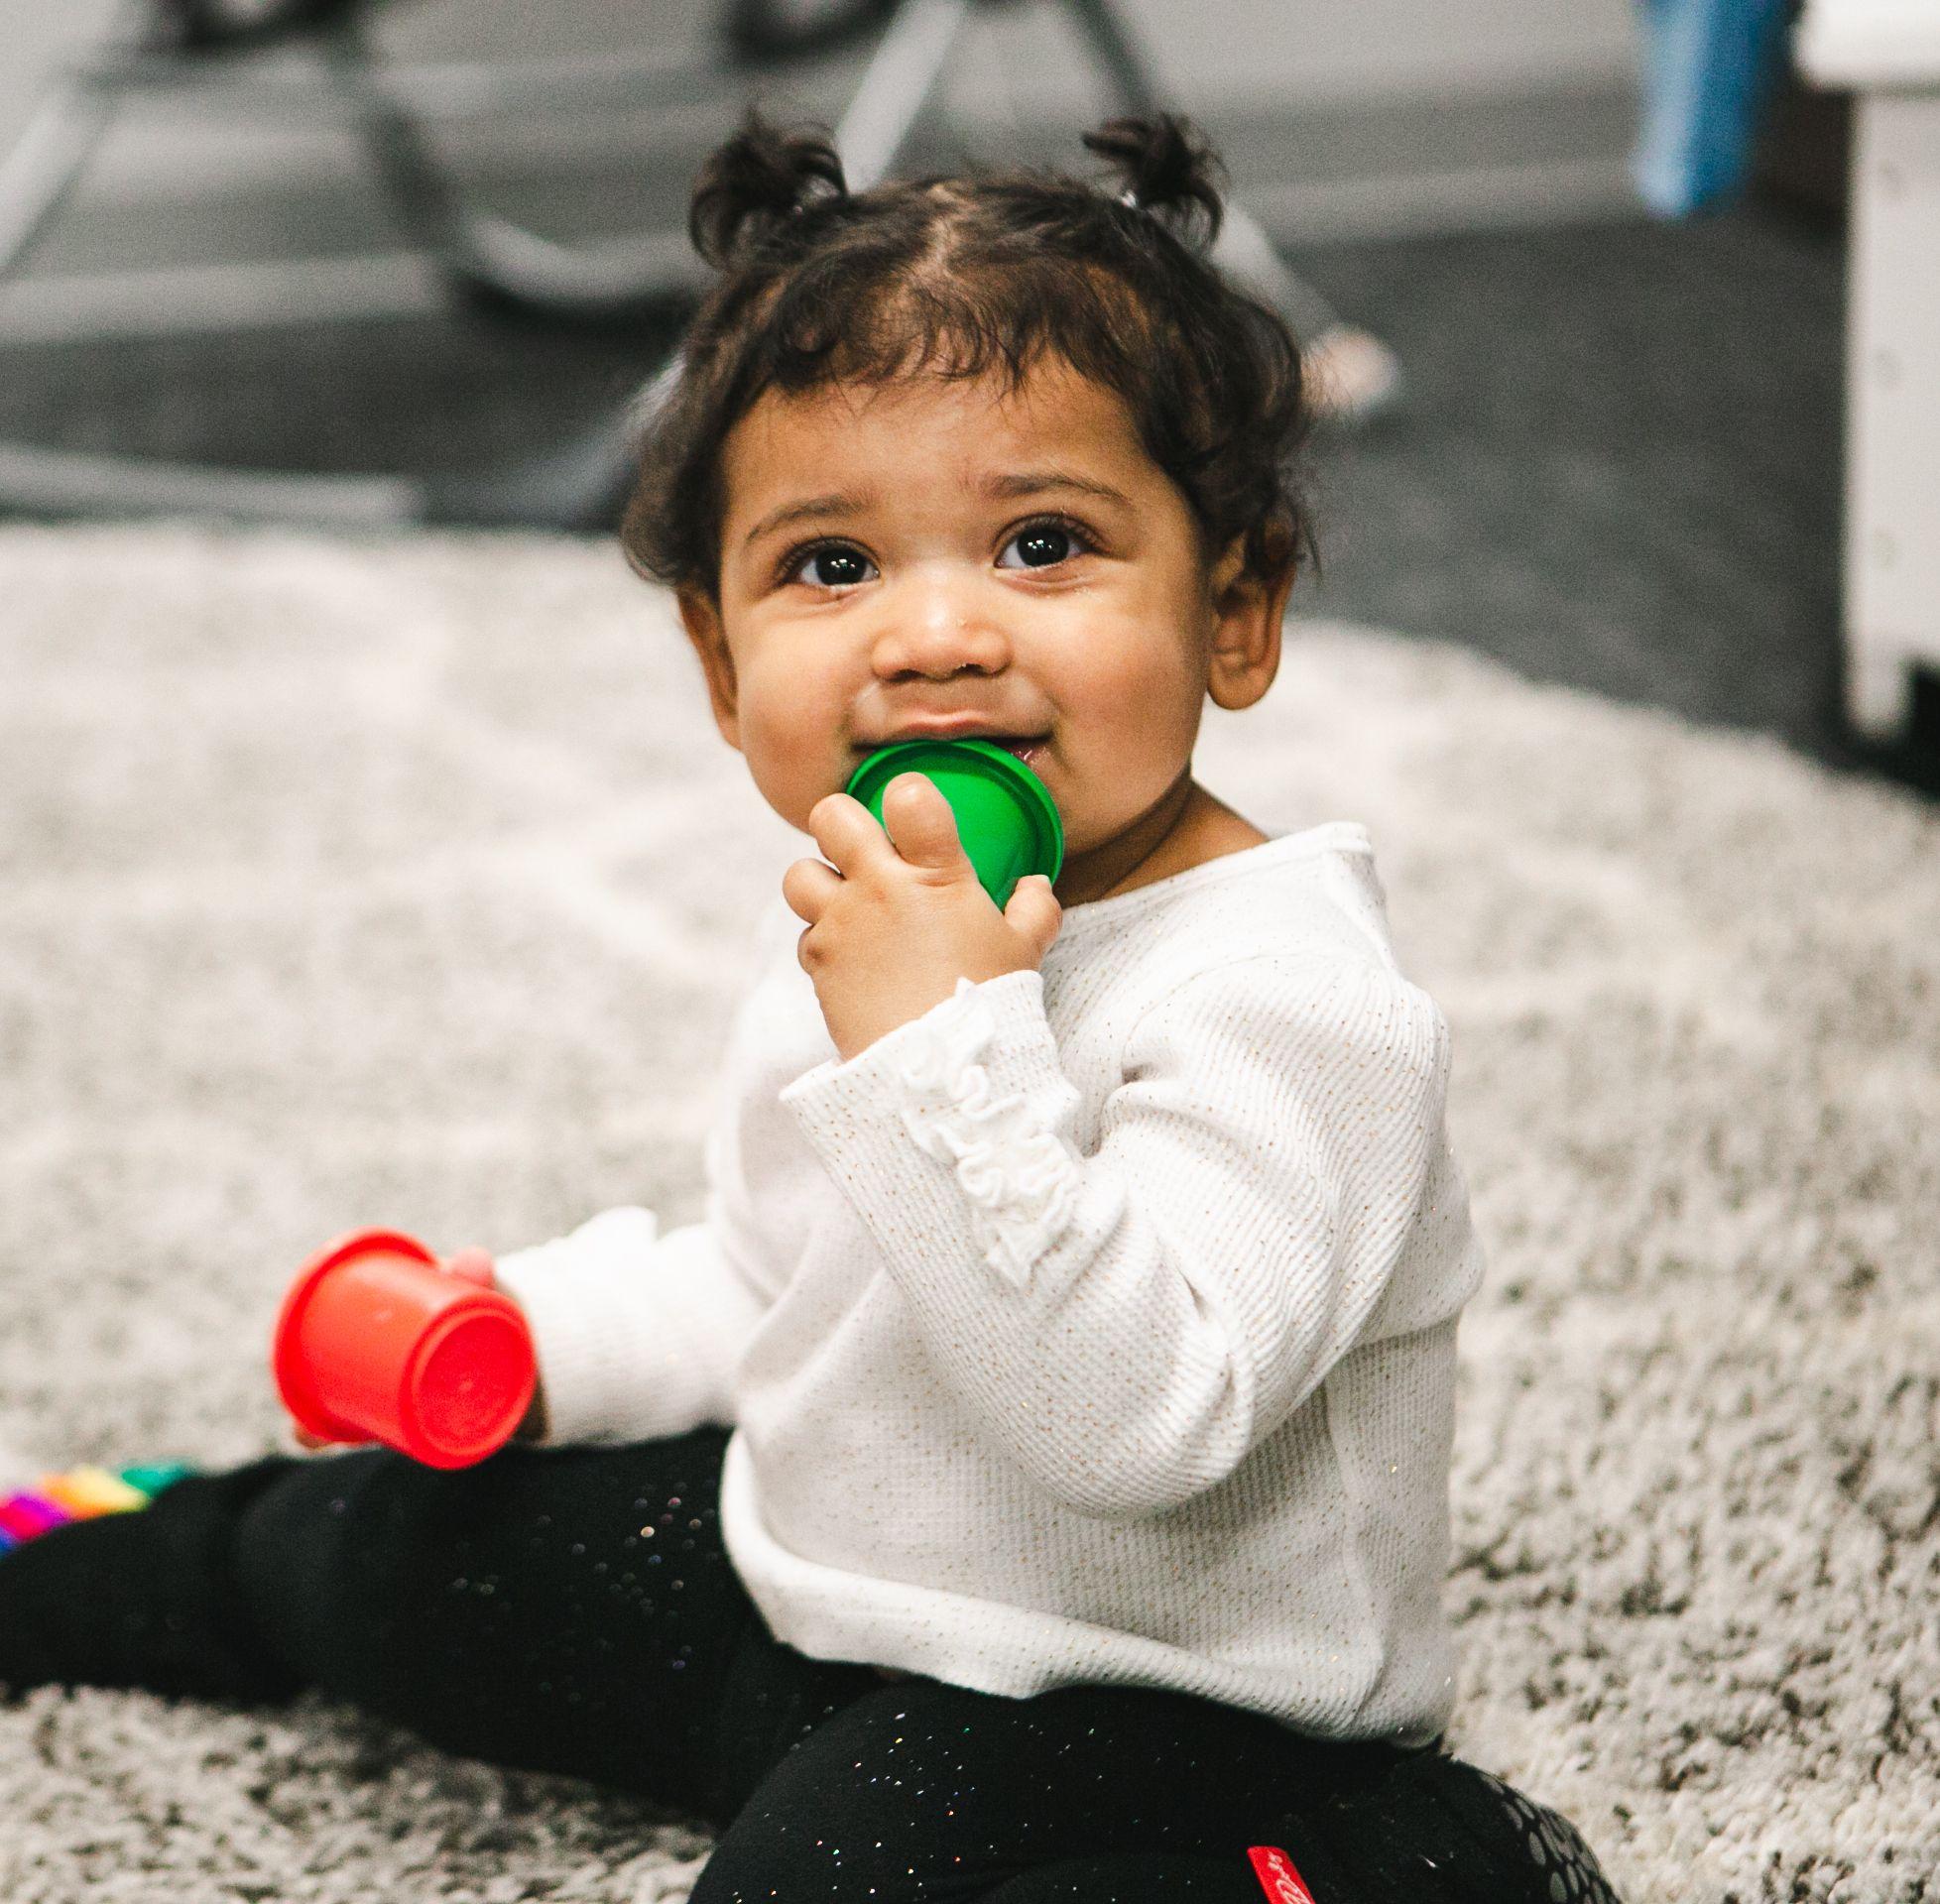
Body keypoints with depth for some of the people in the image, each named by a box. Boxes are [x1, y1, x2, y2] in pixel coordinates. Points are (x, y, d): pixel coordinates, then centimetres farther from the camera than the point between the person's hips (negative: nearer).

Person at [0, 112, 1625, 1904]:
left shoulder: (1280, 995, -27)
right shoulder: (868, 929, 1)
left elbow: (1141, 1417, -38)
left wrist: (947, 1051, -41)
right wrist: (546, 1336, 7)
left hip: (1143, 1695, -9)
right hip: (816, 1571, 9)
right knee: (386, 1546, 18)